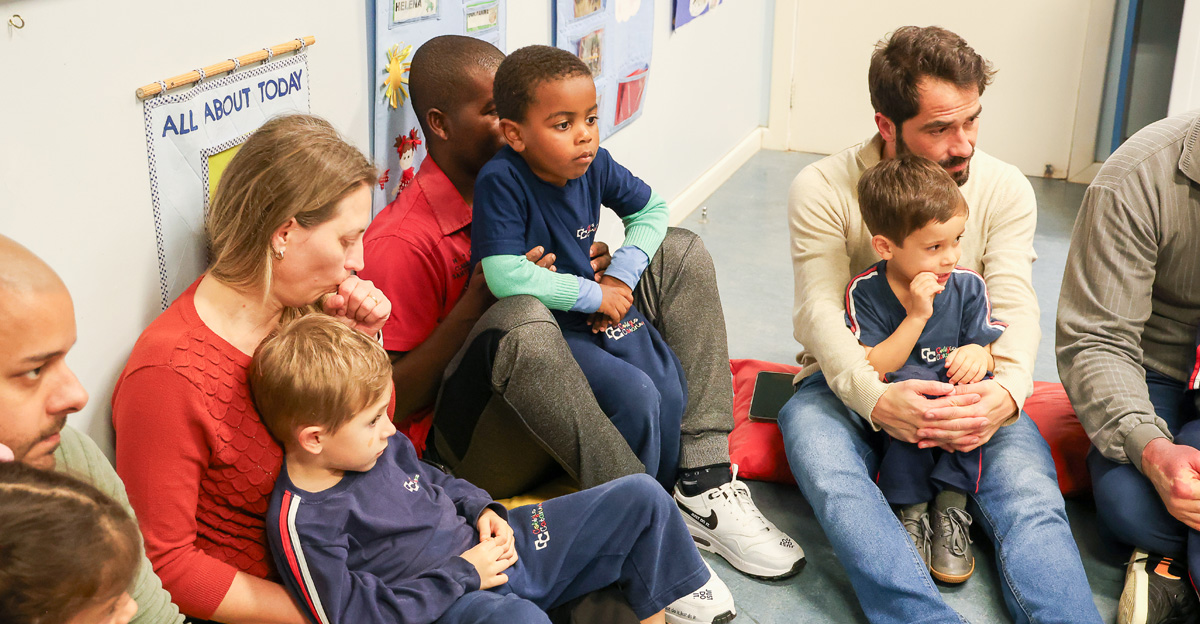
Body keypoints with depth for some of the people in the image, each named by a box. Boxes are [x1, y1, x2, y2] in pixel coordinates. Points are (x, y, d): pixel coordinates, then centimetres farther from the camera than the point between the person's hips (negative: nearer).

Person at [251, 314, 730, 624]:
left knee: (642, 497, 5)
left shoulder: (377, 446, 1)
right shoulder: (302, 524, -22)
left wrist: (483, 510, 2)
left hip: (486, 545, 8)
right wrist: (463, 575, -19)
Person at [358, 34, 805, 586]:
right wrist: (479, 300, -23)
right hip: (473, 449, -8)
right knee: (521, 321, -38)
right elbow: (395, 404, -16)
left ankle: (704, 482, -15)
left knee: (679, 254, 0)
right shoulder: (400, 241, -15)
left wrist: (597, 272, -5)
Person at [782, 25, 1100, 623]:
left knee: (1029, 490, -29)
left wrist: (1006, 391, -33)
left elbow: (1014, 305, -9)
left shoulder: (1005, 189, 1)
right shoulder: (821, 188, -7)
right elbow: (821, 310, -15)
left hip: (967, 386, 2)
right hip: (851, 378, -2)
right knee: (825, 467, -36)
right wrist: (875, 398, -36)